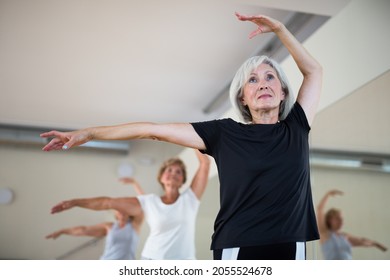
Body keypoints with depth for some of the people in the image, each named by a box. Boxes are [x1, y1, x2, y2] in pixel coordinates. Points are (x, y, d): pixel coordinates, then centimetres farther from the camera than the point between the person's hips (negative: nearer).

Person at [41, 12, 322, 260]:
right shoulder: (224, 132, 3)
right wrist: (89, 133, 4)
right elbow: (155, 129, 2)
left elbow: (314, 71, 18)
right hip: (238, 253, -2)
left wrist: (279, 29, 11)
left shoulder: (295, 129, 9)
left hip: (289, 251, 2)